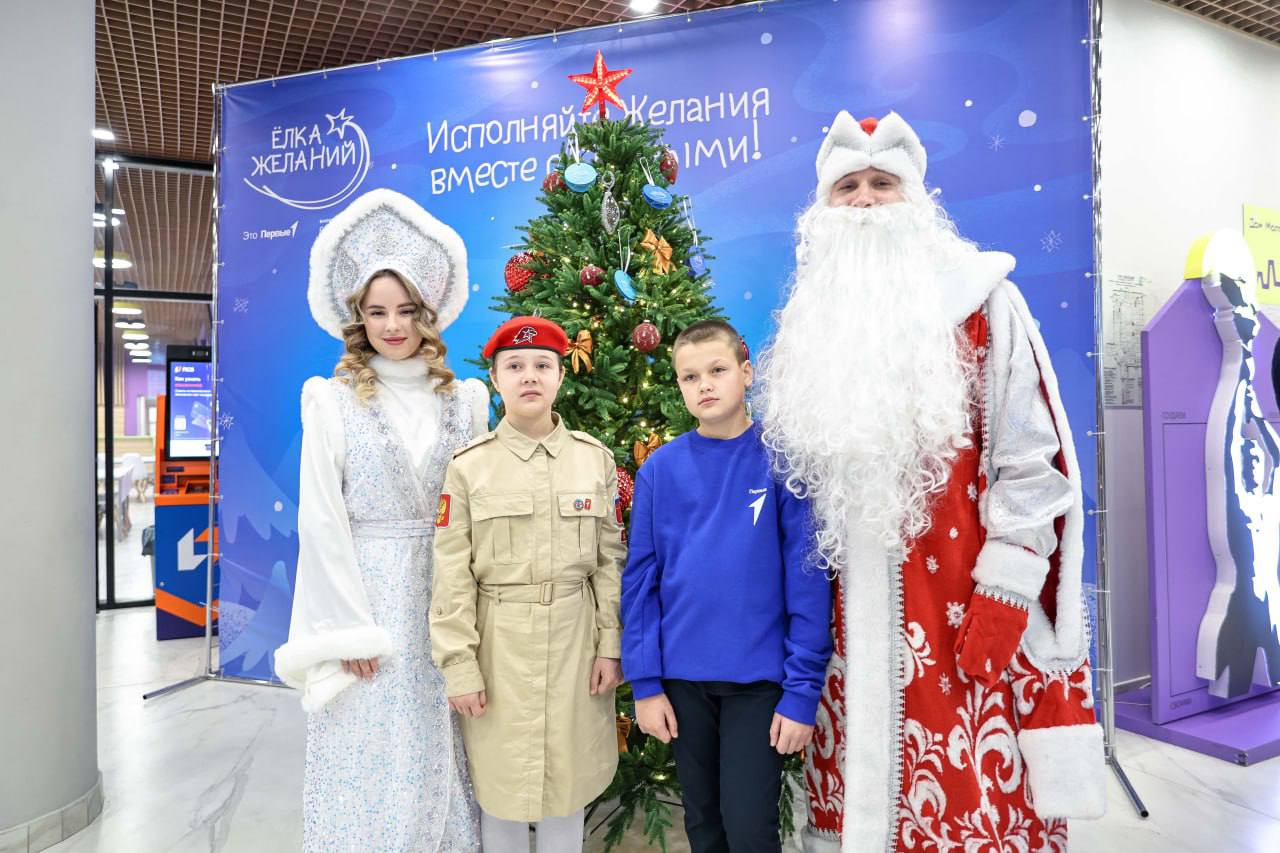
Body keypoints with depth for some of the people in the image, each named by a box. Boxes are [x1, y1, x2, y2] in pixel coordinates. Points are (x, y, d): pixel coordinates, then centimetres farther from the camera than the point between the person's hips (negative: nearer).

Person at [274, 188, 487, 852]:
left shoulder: (464, 400, 4)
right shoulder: (333, 401, -3)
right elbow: (321, 523, -6)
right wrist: (348, 629, -9)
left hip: (445, 603, 2)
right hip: (364, 595, -2)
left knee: (439, 763, 13)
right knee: (368, 764, 8)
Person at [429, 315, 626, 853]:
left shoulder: (596, 458, 1)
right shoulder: (468, 465, -4)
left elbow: (610, 560, 3)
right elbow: (452, 575, -5)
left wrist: (611, 645, 0)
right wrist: (459, 666, -8)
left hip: (575, 639, 1)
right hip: (499, 642, -1)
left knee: (568, 775, 13)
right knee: (500, 783, 11)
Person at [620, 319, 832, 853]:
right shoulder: (661, 468, -2)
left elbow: (808, 580, -8)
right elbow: (640, 579, 1)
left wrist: (803, 690, -10)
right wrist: (644, 682, -2)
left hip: (760, 676, -2)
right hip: (682, 675, 3)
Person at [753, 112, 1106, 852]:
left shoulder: (981, 300, -1)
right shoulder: (810, 322, 10)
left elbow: (1033, 457, -6)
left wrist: (1004, 594, -13)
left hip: (967, 613, -3)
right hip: (850, 621, 4)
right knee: (861, 794, 13)